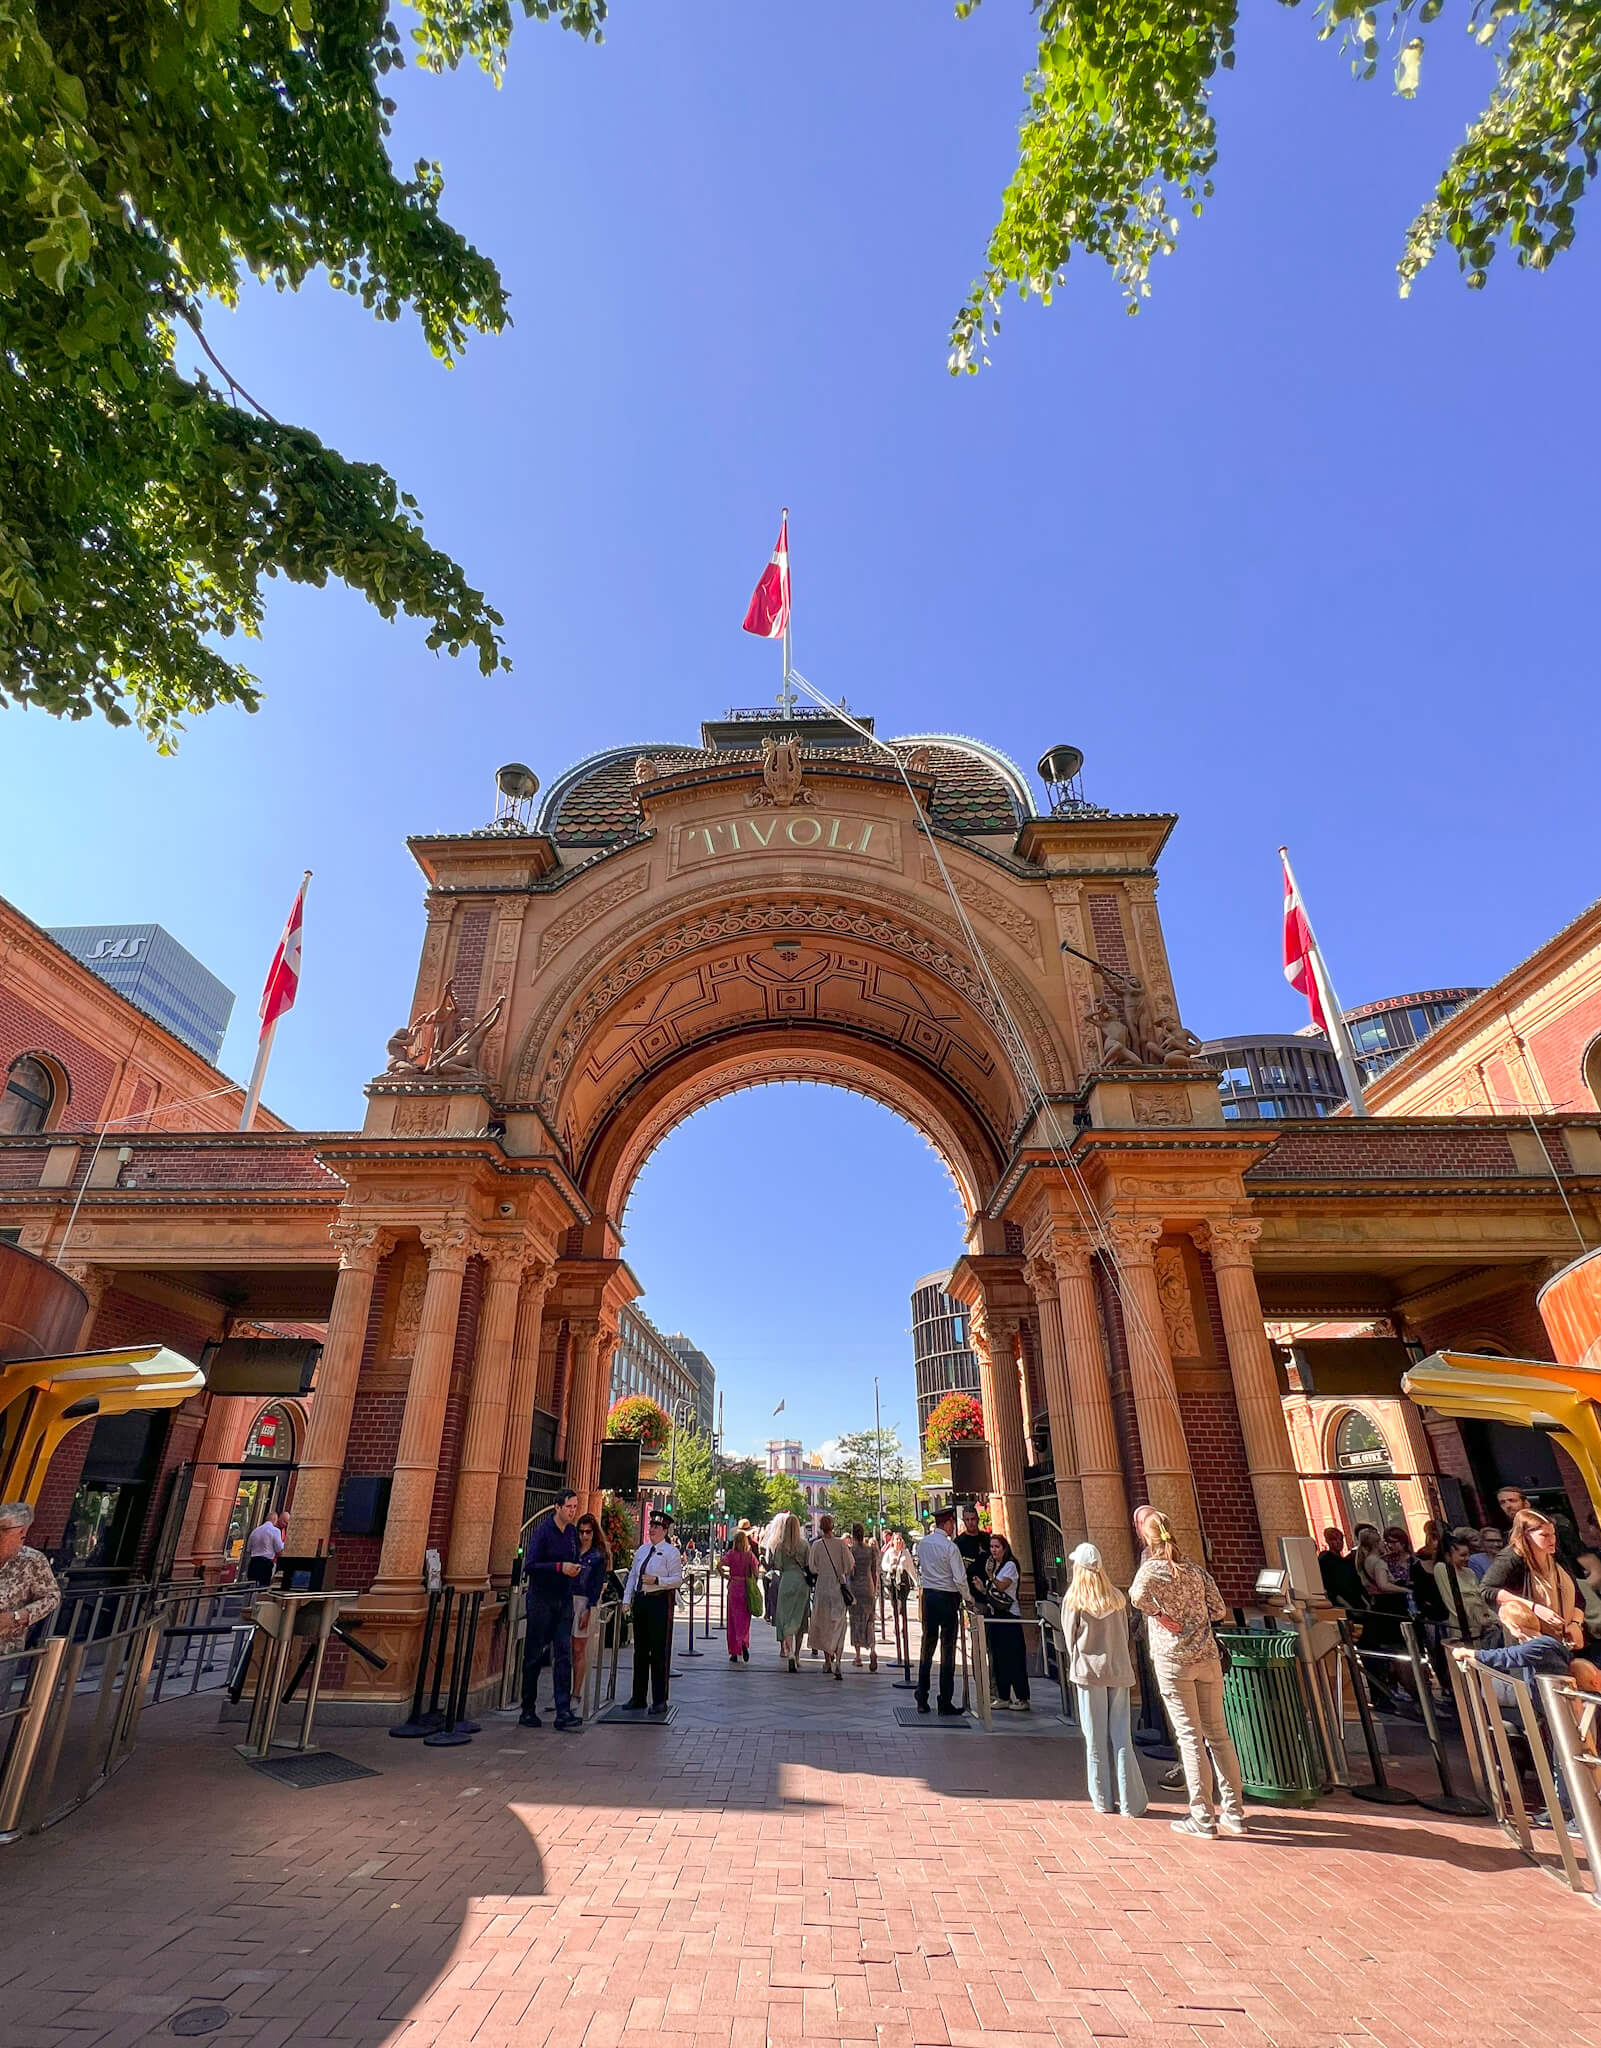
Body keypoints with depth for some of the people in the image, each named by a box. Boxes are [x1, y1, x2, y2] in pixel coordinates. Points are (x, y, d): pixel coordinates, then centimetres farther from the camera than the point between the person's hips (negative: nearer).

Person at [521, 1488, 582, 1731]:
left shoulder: (572, 1533, 7)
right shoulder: (542, 1530, -11)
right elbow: (529, 1565, -18)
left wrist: (574, 1569, 0)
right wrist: (559, 1567, -23)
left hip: (564, 1600, 5)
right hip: (541, 1599, -5)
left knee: (564, 1655, -1)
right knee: (534, 1656, 5)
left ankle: (564, 1712, 0)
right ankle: (528, 1711, 19)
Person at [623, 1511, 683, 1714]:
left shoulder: (671, 1551, -5)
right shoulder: (642, 1549, 14)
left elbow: (677, 1580, -10)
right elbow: (632, 1576, 17)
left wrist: (656, 1580, -23)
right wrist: (627, 1599, 7)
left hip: (660, 1601, -6)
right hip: (640, 1601, 6)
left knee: (659, 1652, -1)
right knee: (640, 1650, 13)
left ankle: (659, 1701, 8)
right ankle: (638, 1697, 24)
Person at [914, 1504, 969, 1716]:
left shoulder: (923, 1543, 4)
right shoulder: (950, 1547, -17)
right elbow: (960, 1579, -16)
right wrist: (967, 1597, -2)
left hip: (928, 1595, 6)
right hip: (948, 1597, -6)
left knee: (927, 1645, 13)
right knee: (947, 1648, 3)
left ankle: (922, 1699, 16)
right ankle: (946, 1702, 7)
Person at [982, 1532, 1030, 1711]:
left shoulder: (1010, 1565, -8)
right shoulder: (993, 1566, 15)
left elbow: (1001, 1586, -19)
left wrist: (991, 1575, -32)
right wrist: (981, 1587, 2)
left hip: (1009, 1616, -8)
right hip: (994, 1615, 8)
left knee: (1014, 1657, -6)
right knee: (997, 1657, 9)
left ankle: (1021, 1698, -2)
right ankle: (1003, 1696, 15)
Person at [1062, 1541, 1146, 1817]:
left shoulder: (1073, 1599, -7)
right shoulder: (1117, 1597, 2)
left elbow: (1070, 1639, -1)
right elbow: (1125, 1635, 8)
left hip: (1089, 1671, -3)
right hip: (1119, 1670, 3)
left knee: (1096, 1737, 7)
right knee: (1121, 1735, 7)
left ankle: (1103, 1799, 13)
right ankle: (1130, 1802, 6)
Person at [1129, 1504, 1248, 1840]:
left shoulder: (1152, 1568, -9)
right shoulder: (1197, 1570, 6)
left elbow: (1138, 1596, -29)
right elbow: (1219, 1611, 8)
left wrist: (1159, 1614, -13)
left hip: (1173, 1661, -4)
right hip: (1208, 1658, 5)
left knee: (1189, 1736, 2)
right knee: (1218, 1733, 12)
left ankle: (1203, 1819, 7)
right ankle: (1234, 1814, 18)